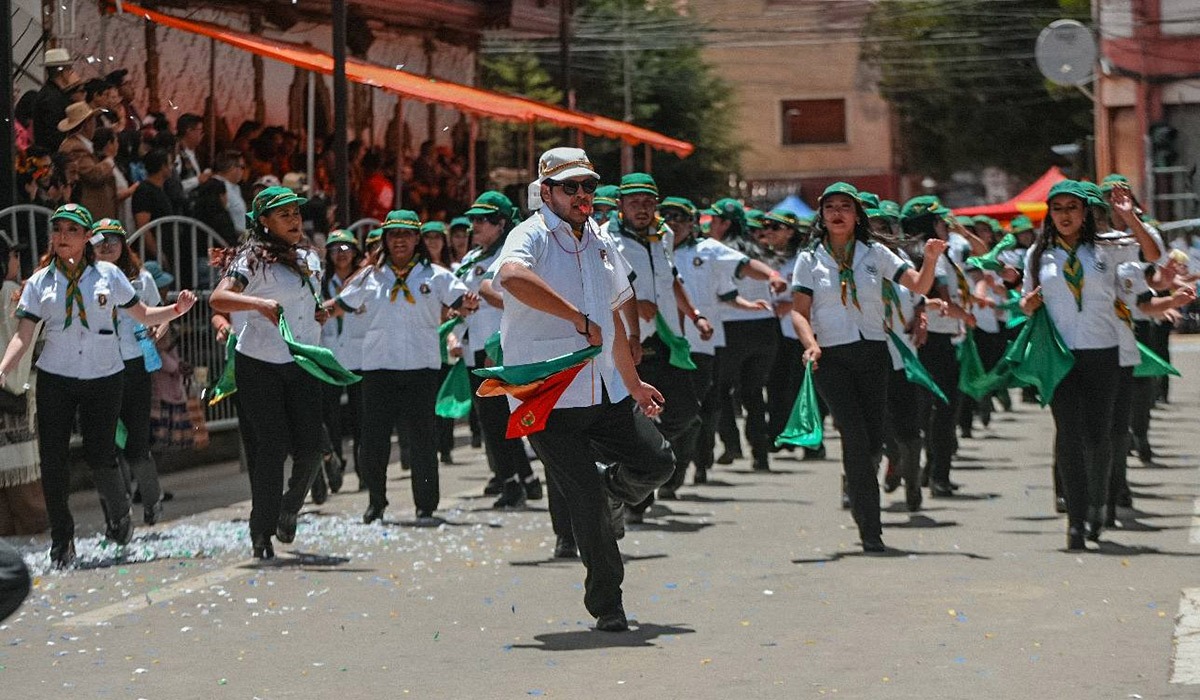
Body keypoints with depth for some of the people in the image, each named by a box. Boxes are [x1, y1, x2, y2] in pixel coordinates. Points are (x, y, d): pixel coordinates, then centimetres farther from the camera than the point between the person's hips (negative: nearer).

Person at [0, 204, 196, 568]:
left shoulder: (108, 274, 4)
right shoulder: (40, 281, 5)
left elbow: (143, 315, 9)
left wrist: (177, 310, -10)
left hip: (103, 377, -1)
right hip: (54, 378, 1)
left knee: (100, 456, -4)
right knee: (53, 458, -4)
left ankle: (118, 515, 27)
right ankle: (61, 540, 9)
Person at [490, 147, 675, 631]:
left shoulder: (602, 243, 15)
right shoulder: (532, 236, -10)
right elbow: (512, 275, -35)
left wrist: (632, 384, 30)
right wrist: (579, 318, -30)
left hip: (606, 394, 7)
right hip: (548, 397, -6)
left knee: (657, 462, 0)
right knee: (587, 508, -5)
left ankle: (612, 492, 32)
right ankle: (606, 605, 10)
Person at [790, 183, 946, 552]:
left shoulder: (875, 254, 10)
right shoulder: (810, 260, 7)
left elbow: (919, 286, 4)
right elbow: (799, 311, 1)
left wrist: (931, 259, -16)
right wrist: (810, 343, -18)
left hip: (873, 353, 2)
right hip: (832, 357, -2)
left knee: (873, 443, -1)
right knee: (856, 437, -14)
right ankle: (870, 533, -11)